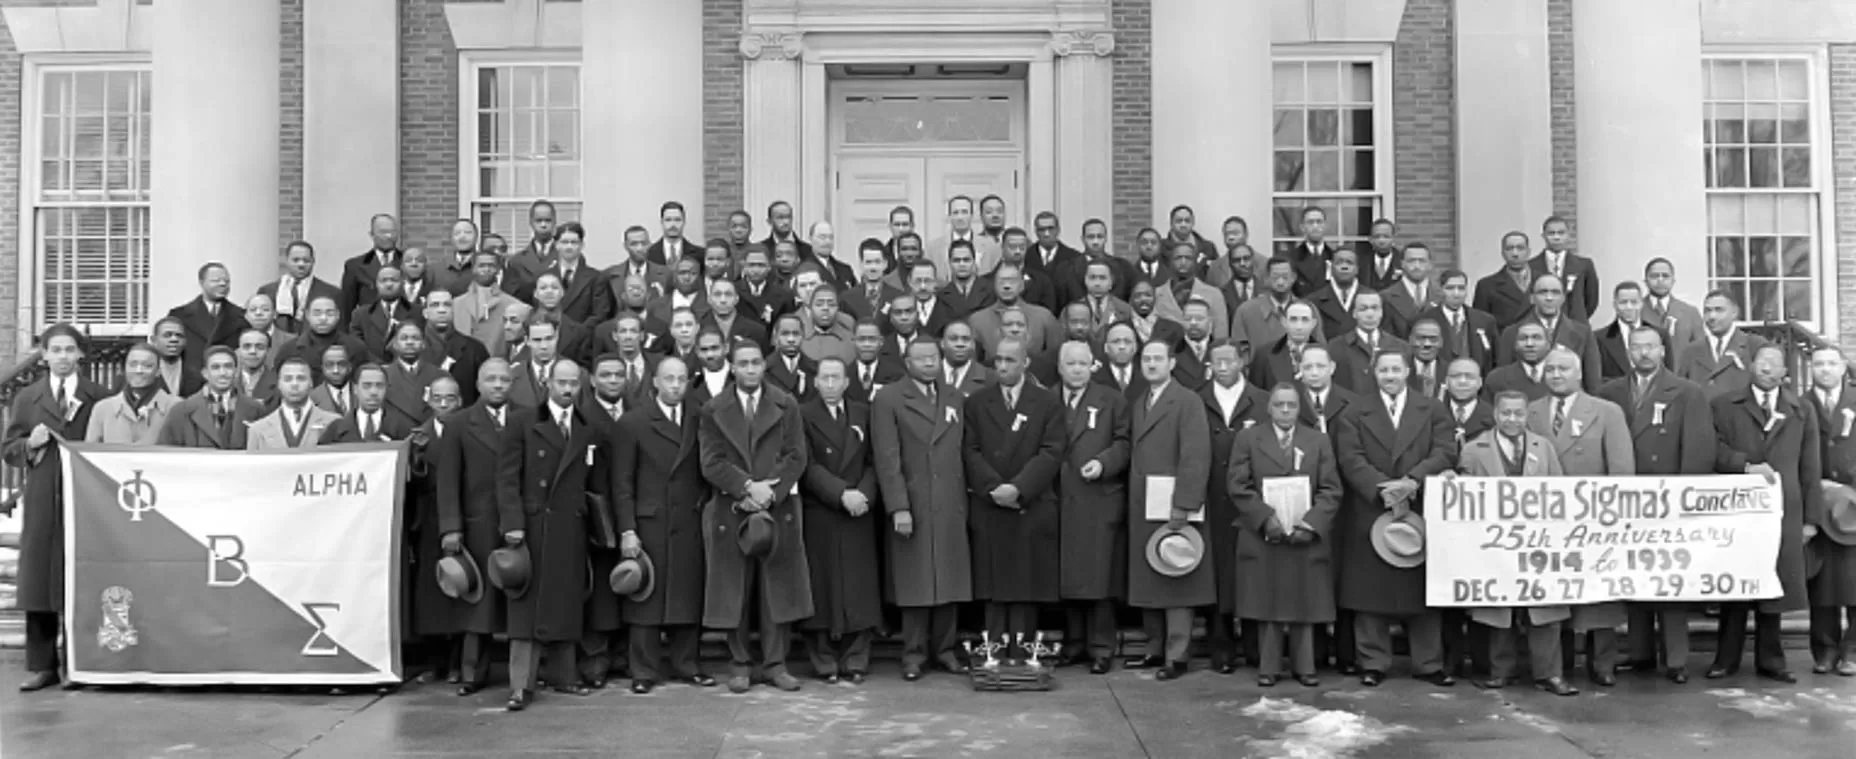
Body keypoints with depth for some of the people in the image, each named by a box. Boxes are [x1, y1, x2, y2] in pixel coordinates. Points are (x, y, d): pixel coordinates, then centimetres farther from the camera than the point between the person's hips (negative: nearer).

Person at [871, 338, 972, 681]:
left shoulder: (955, 398, 13)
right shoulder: (889, 399, -2)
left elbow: (964, 451, 12)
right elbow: (887, 458, -8)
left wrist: (967, 497, 4)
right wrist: (898, 507, -14)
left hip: (951, 507, 4)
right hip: (911, 506, -4)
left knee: (950, 580, 6)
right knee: (914, 582, 2)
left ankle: (944, 649, 18)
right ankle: (914, 653, 13)